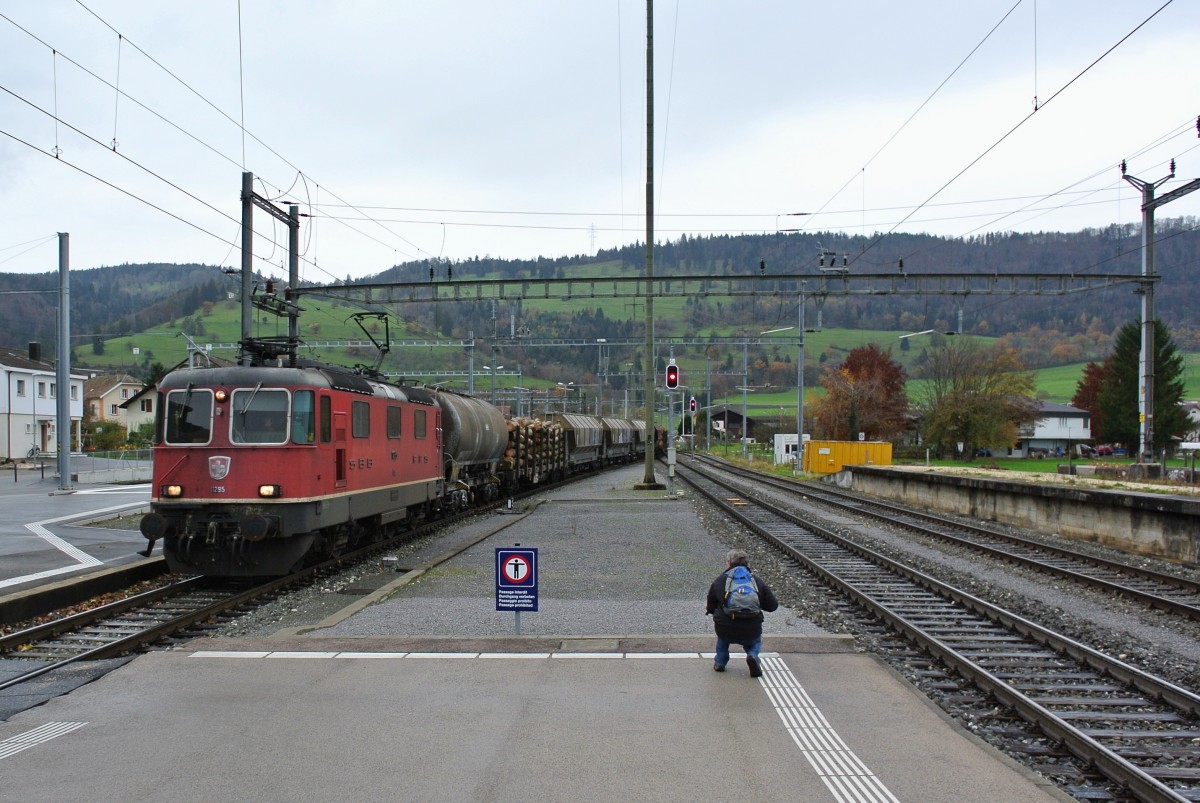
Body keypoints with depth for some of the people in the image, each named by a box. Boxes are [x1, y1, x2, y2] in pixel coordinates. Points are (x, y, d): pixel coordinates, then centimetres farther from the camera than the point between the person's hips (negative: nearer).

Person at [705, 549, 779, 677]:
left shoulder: (719, 581, 6)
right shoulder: (757, 581, 5)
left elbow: (710, 608, 14)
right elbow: (772, 605, 6)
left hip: (725, 632, 0)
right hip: (751, 632, 0)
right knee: (755, 642, 34)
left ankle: (720, 662, 30)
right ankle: (752, 655, 0)